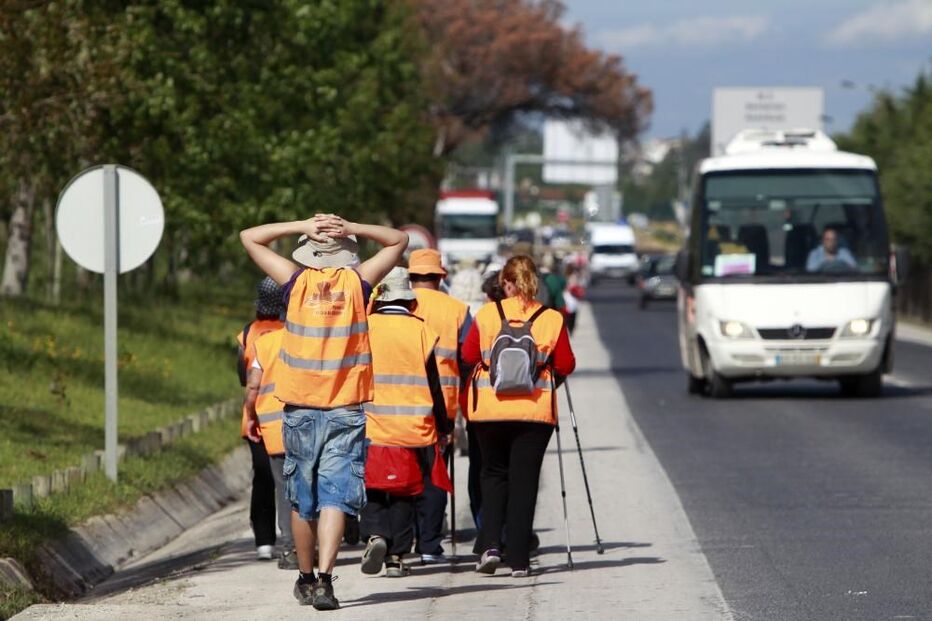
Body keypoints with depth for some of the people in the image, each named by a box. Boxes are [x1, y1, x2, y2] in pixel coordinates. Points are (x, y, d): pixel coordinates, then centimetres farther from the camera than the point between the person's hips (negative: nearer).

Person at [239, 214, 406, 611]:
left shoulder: (296, 281, 0)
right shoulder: (358, 282, -1)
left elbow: (249, 237, 10)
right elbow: (398, 240, 13)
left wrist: (303, 227, 2)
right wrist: (351, 229, 1)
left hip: (299, 409, 1)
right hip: (346, 410, -1)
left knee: (302, 499, 14)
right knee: (335, 496, -6)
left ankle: (306, 578, 27)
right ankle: (324, 578, -21)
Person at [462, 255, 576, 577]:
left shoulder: (486, 315, -3)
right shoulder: (552, 319, -4)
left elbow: (468, 355, 3)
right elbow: (566, 365, -1)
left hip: (490, 407, 1)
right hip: (536, 408, -1)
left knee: (494, 474, 16)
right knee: (524, 480, 5)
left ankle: (490, 545, 0)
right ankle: (519, 559, 2)